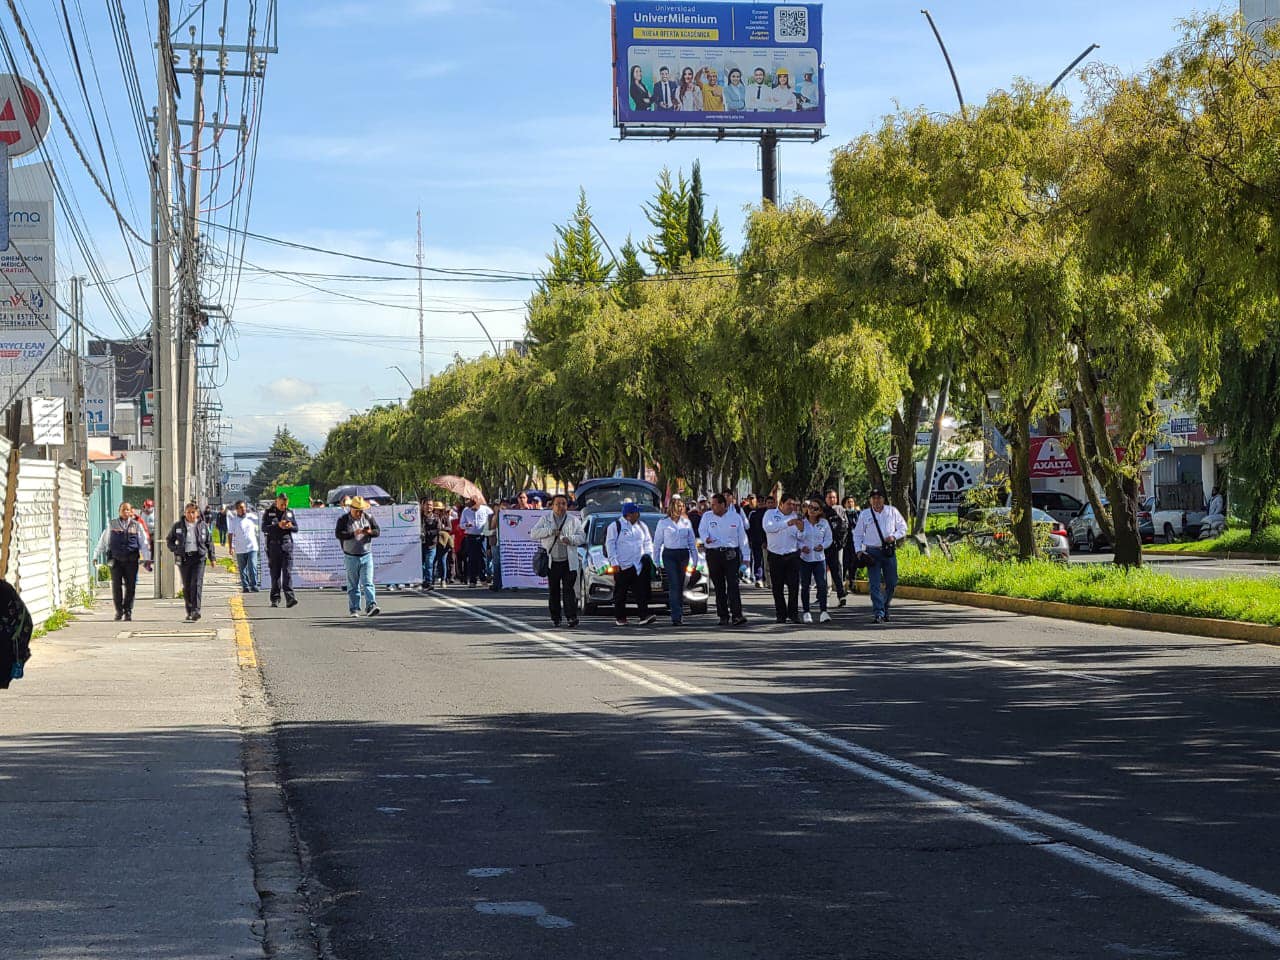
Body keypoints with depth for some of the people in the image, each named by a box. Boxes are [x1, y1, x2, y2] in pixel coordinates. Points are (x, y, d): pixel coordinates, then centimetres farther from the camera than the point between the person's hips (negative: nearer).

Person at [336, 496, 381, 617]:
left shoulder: (368, 517, 5)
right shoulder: (343, 519, -3)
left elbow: (378, 532, 5)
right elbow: (338, 534, -15)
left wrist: (369, 532, -18)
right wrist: (354, 533, -25)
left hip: (366, 556, 1)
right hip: (351, 557, -1)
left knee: (368, 583, -9)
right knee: (353, 585, 5)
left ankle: (371, 606, -18)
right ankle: (354, 610, 10)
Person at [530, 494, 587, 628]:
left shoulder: (574, 520, 9)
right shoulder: (545, 519, 8)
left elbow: (582, 536, 3)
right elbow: (533, 534, -2)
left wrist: (570, 539, -17)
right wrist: (550, 531, -14)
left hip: (569, 562, -1)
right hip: (551, 562, 1)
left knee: (569, 589, -8)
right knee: (553, 591, 5)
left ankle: (572, 617, -12)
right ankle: (555, 617, 13)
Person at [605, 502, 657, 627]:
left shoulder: (642, 526, 15)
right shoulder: (615, 526, -1)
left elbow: (648, 543, 22)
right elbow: (610, 545, -4)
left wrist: (649, 556, 9)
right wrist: (614, 562, -10)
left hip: (639, 565, 4)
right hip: (622, 566, -4)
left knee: (642, 590, -8)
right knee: (620, 593, 2)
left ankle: (644, 616, -14)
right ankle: (620, 617, 11)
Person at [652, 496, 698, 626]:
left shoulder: (686, 522, 10)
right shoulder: (663, 523, 2)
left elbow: (692, 541, 13)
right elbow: (657, 542, 5)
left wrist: (695, 559, 8)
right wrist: (656, 561, 1)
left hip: (683, 555, 3)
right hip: (669, 555, -3)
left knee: (680, 586, 6)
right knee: (674, 585, -12)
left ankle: (679, 613, 16)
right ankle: (676, 616, -16)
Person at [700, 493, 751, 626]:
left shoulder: (735, 517, 6)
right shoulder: (707, 517, 9)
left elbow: (742, 537, 9)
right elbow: (703, 531, 3)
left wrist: (745, 556, 6)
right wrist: (706, 539, -21)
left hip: (731, 554, -2)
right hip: (713, 554, 2)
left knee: (733, 584, -13)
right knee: (719, 586, 6)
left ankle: (737, 615, -18)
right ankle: (723, 616, 12)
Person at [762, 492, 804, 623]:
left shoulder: (795, 516, 8)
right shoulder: (771, 514, 3)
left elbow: (800, 538, 6)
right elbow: (768, 527, -18)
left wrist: (801, 530, -18)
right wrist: (787, 523, -26)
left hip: (792, 555, 1)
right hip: (775, 556, -1)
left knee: (794, 585, -6)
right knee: (777, 587, 4)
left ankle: (793, 614, -1)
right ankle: (781, 615, 12)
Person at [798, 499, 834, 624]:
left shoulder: (824, 523, 4)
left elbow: (828, 539, 9)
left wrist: (822, 546, -10)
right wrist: (801, 547, -17)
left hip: (819, 558, 0)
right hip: (804, 558, 0)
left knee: (822, 584, -11)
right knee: (805, 585, 5)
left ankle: (823, 612, -11)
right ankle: (806, 612, 14)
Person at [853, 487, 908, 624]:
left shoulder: (892, 512, 7)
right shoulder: (864, 514, 6)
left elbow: (903, 528, 11)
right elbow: (857, 534, 10)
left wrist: (894, 537, -8)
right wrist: (859, 550, -3)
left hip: (889, 551, 1)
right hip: (872, 552, -1)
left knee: (892, 582, 5)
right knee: (875, 583, -9)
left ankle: (885, 607, 26)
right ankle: (879, 614, -12)